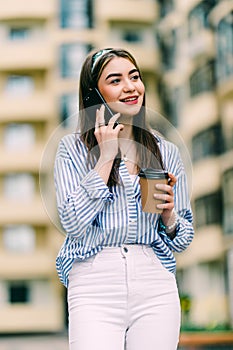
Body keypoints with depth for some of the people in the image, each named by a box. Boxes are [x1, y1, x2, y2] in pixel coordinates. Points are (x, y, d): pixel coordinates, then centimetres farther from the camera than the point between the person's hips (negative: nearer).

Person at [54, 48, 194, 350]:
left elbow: (183, 241, 14)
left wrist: (168, 214, -8)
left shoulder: (166, 152, 10)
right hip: (94, 286, -2)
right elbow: (73, 224, -9)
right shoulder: (72, 148, 4)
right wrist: (107, 155, -7)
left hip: (156, 287, 3)